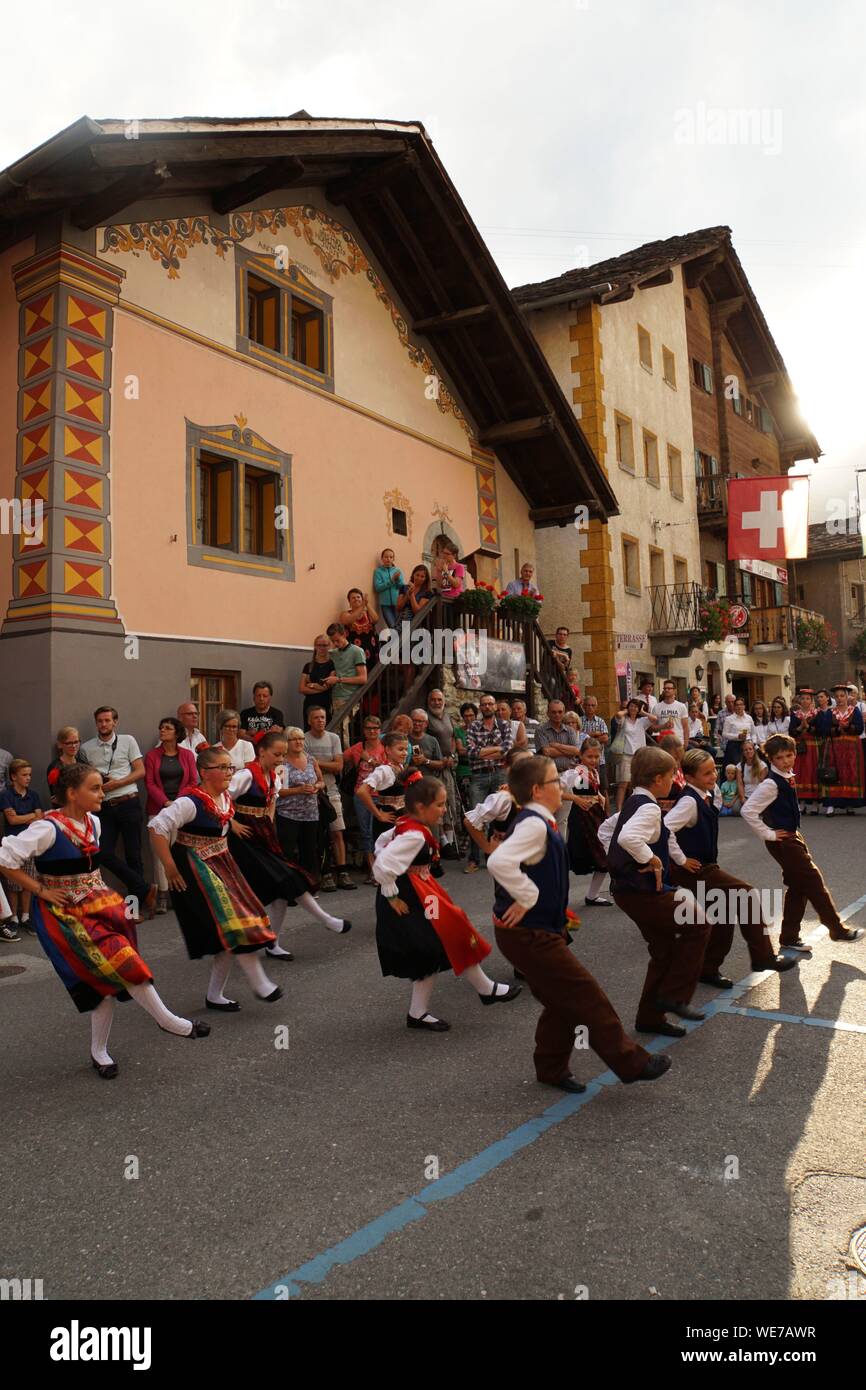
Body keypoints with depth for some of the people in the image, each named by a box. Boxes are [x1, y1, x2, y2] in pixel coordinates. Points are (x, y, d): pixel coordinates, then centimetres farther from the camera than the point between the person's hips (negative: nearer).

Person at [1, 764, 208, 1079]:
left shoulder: (92, 822, 4)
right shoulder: (48, 829, -20)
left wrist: (94, 889, 10)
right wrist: (40, 890, -16)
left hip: (97, 904, 7)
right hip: (64, 913, -7)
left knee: (109, 978, 2)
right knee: (120, 959, -16)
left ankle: (99, 1052, 17)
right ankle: (166, 1020, 0)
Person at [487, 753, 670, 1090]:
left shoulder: (536, 822, 10)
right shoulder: (534, 824, -21)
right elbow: (499, 862, -37)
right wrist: (527, 899, -25)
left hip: (540, 929, 10)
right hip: (529, 934, -10)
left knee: (563, 1003, 18)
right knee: (586, 995, -1)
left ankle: (552, 1070, 31)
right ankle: (631, 1063, 12)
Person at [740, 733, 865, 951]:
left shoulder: (788, 778, 5)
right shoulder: (771, 784, -21)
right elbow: (748, 811, -27)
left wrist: (793, 832, 15)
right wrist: (767, 834, -19)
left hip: (793, 836, 9)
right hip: (782, 841, -9)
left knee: (798, 887, 12)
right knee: (813, 881, -2)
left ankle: (790, 937, 21)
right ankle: (837, 929, 12)